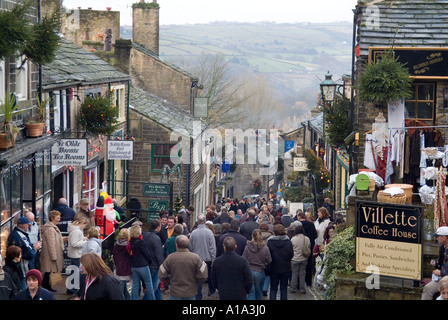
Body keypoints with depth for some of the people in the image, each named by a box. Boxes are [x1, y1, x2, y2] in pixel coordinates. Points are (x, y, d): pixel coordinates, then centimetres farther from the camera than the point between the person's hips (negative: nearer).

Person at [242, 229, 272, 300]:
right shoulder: (265, 248, -10)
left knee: (251, 292, 4)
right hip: (260, 272, 0)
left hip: (249, 271, 0)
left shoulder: (247, 247, -9)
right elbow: (269, 261, -3)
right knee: (259, 292, 17)